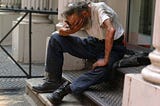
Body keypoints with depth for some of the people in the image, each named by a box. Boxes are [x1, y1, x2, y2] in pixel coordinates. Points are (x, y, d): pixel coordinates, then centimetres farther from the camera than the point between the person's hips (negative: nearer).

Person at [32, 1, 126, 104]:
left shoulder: (99, 8, -27)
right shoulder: (77, 18, -7)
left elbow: (111, 30, -41)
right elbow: (62, 32, -1)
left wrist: (105, 60, -39)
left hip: (113, 46, -6)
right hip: (94, 43, 6)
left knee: (103, 70, -40)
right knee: (55, 39, -6)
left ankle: (67, 88, -30)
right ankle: (54, 82, -4)